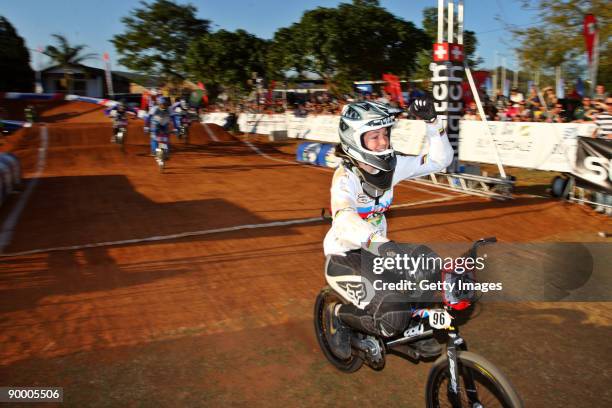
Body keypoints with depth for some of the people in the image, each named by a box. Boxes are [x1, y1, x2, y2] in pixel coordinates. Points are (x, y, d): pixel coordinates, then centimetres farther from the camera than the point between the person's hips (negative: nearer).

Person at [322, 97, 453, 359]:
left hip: (376, 248, 6)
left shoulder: (392, 166, -7)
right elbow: (345, 220, -45)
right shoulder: (346, 177, -26)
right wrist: (379, 242, -63)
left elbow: (440, 160, -5)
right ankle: (337, 314, 8)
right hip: (344, 253, -6)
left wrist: (432, 122, -19)